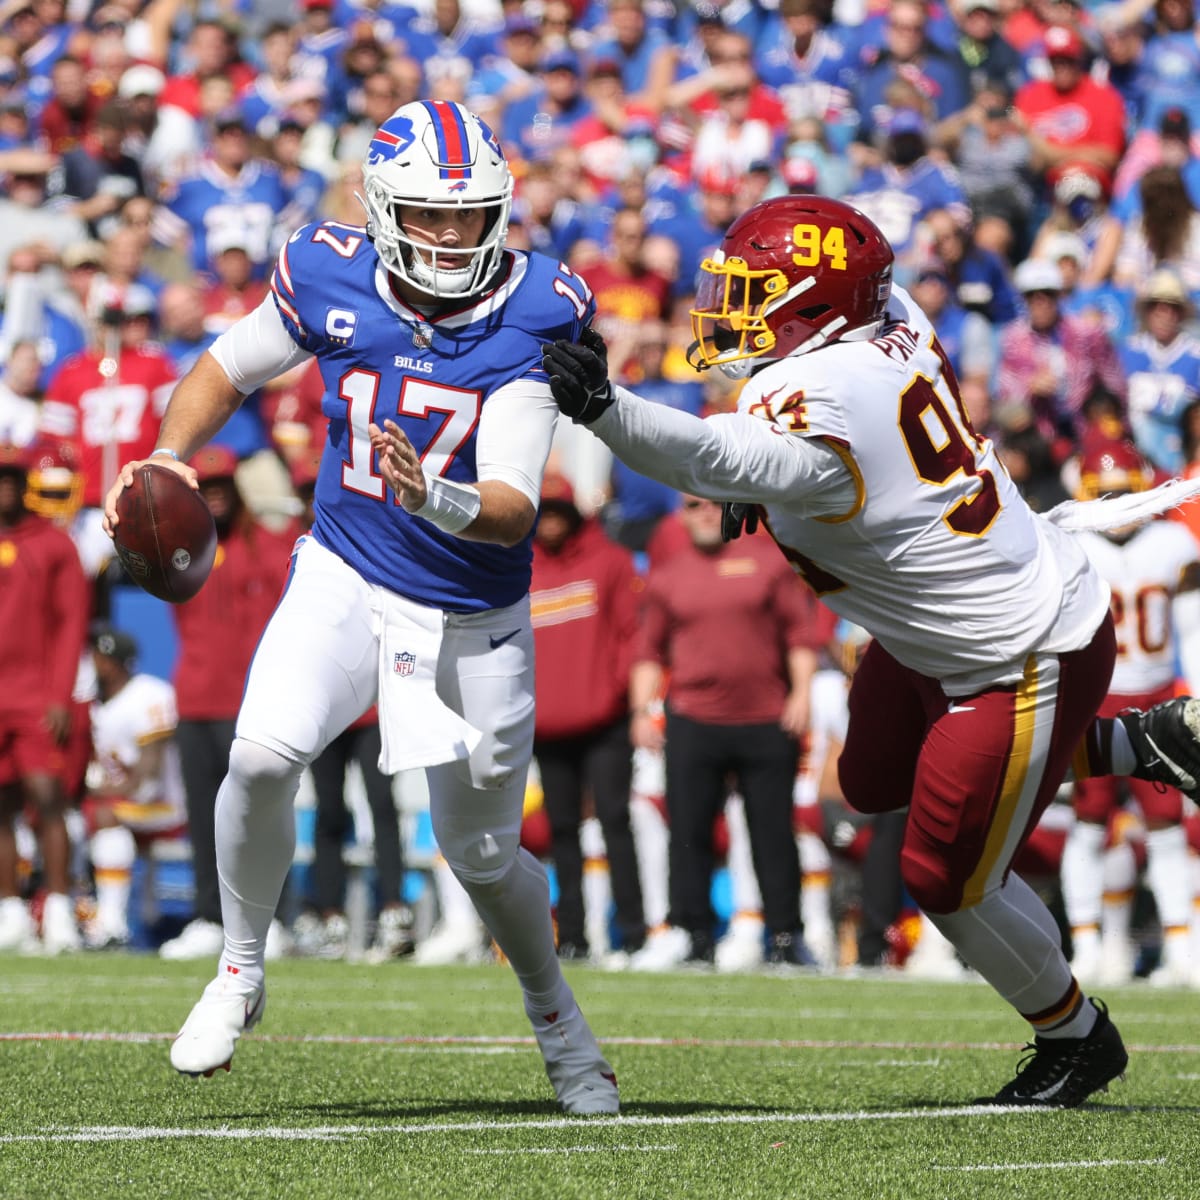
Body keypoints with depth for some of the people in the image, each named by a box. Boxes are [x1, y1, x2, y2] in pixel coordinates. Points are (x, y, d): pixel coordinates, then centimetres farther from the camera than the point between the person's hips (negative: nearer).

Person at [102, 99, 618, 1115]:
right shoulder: (332, 280, -12)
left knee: (483, 852, 8)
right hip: (346, 574, 1)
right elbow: (227, 369, 7)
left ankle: (556, 1016, 39)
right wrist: (170, 459, -10)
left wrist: (435, 499, -47)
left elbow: (514, 508, -26)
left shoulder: (533, 319, -19)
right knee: (263, 755, -25)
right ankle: (241, 973, -1)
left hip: (472, 612, -1)